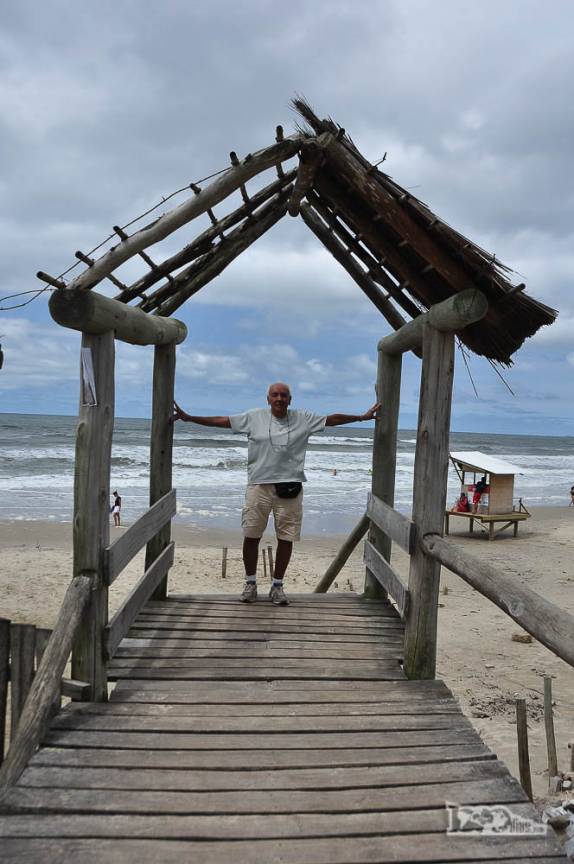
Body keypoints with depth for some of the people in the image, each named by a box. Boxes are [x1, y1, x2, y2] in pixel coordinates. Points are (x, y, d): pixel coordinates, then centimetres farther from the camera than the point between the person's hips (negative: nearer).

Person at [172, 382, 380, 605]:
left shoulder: (303, 418, 5)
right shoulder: (254, 417, 3)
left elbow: (332, 419, 9)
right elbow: (221, 420, 3)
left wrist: (363, 417, 7)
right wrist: (188, 418, -1)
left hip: (290, 488, 1)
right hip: (259, 485, 0)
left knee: (286, 539, 5)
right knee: (251, 536, 4)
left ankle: (277, 586, 21)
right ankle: (250, 583, 22)